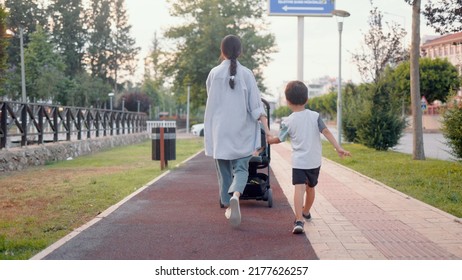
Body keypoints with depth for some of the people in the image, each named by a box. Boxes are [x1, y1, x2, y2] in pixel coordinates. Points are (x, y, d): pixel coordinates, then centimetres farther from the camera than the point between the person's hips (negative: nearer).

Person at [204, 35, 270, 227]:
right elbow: (256, 104, -8)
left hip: (219, 129, 1)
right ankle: (235, 196, -27)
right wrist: (267, 129, -8)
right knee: (240, 168, 1)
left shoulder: (214, 73, -1)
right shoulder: (246, 74, -3)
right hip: (241, 130, -1)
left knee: (224, 170, 12)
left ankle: (228, 207, 16)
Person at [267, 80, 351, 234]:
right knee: (310, 188, 24)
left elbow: (278, 139, 7)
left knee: (299, 189, -15)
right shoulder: (314, 116, 1)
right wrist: (338, 148, -10)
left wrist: (268, 139, 28)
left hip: (299, 162, -4)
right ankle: (306, 212, 47)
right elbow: (326, 132, -8)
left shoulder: (287, 122, -4)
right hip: (315, 161, 4)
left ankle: (299, 220, -32)